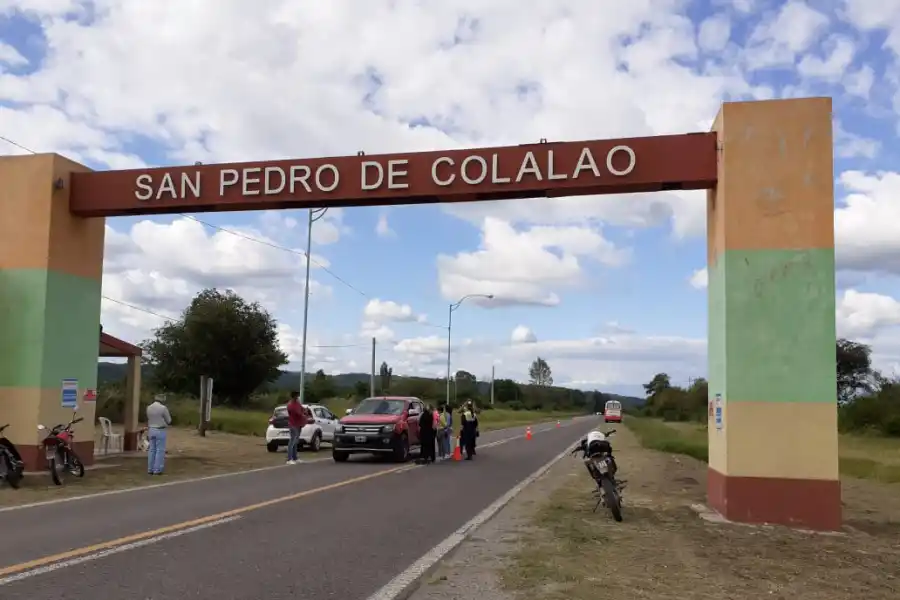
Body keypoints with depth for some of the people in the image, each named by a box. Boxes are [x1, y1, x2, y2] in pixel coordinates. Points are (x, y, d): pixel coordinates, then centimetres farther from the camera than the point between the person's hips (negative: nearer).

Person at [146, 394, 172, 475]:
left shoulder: (149, 408, 4)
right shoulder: (163, 408, -15)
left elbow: (149, 420, 15)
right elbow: (168, 421, -4)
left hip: (151, 430, 6)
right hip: (160, 431, -6)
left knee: (152, 450, 11)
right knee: (160, 450, -1)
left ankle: (150, 469, 11)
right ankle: (157, 470, -2)